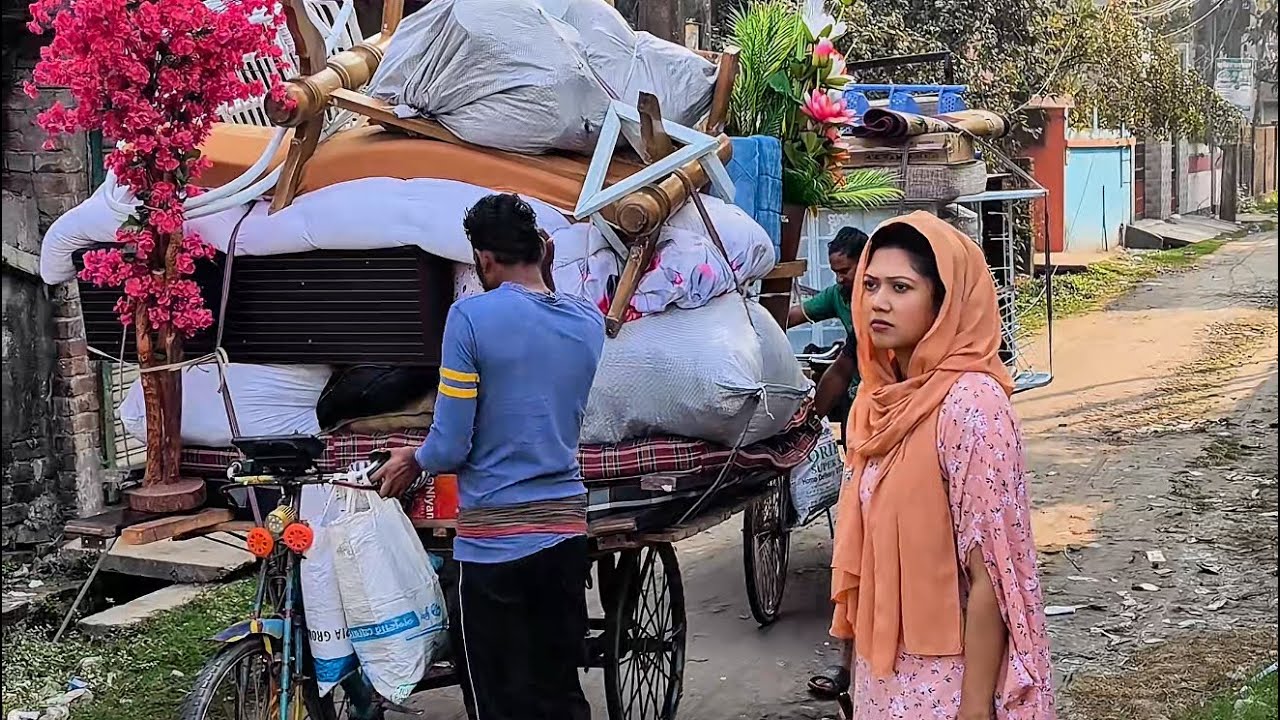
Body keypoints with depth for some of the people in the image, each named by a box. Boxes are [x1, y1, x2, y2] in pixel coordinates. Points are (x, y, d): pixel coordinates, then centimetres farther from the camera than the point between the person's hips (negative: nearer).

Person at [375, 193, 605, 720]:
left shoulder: (472, 317, -12)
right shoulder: (589, 322, 3)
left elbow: (450, 446, -13)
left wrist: (414, 463, 10)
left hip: (494, 538, -5)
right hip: (566, 528, 5)